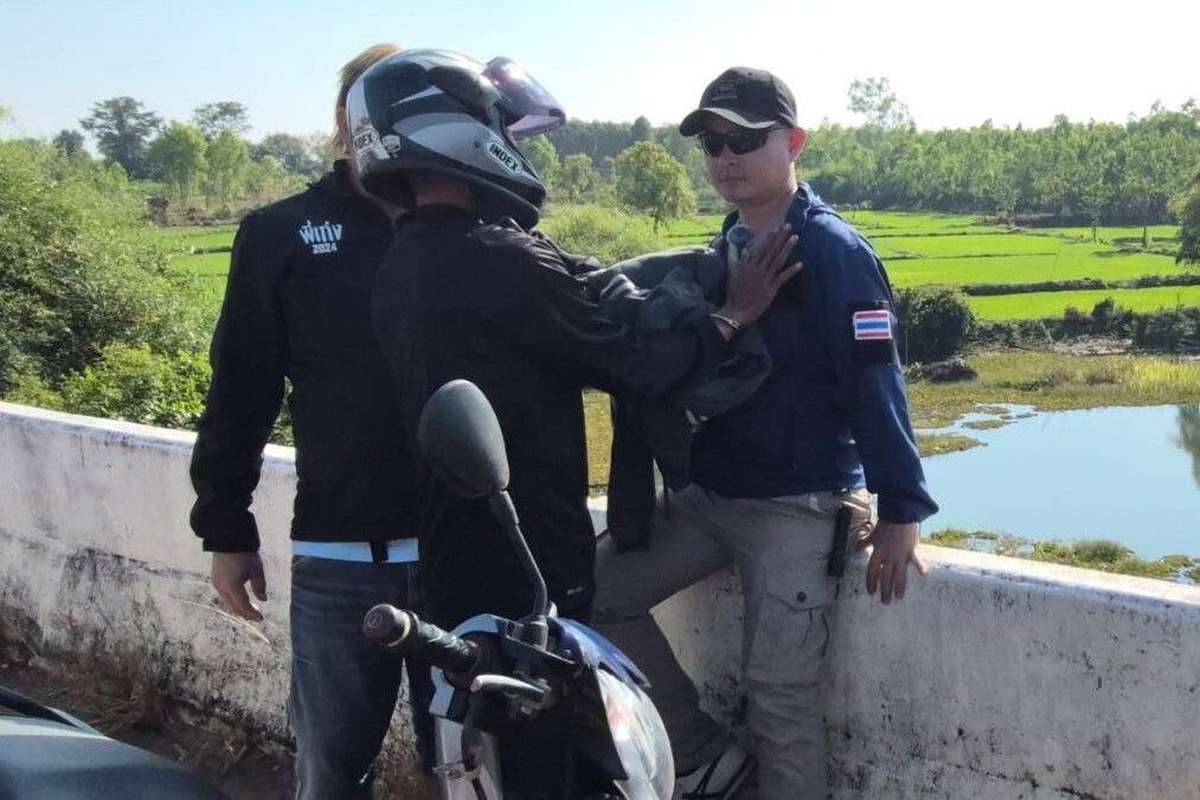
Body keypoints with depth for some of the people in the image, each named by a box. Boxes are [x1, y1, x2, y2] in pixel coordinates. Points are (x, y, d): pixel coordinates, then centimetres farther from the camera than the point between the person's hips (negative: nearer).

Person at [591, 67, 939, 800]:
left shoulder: (834, 251, -12)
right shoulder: (725, 250, 10)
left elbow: (876, 387, -16)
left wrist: (901, 511, -18)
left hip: (797, 506, -8)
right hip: (706, 493, 8)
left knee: (782, 694, -4)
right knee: (597, 593, 3)